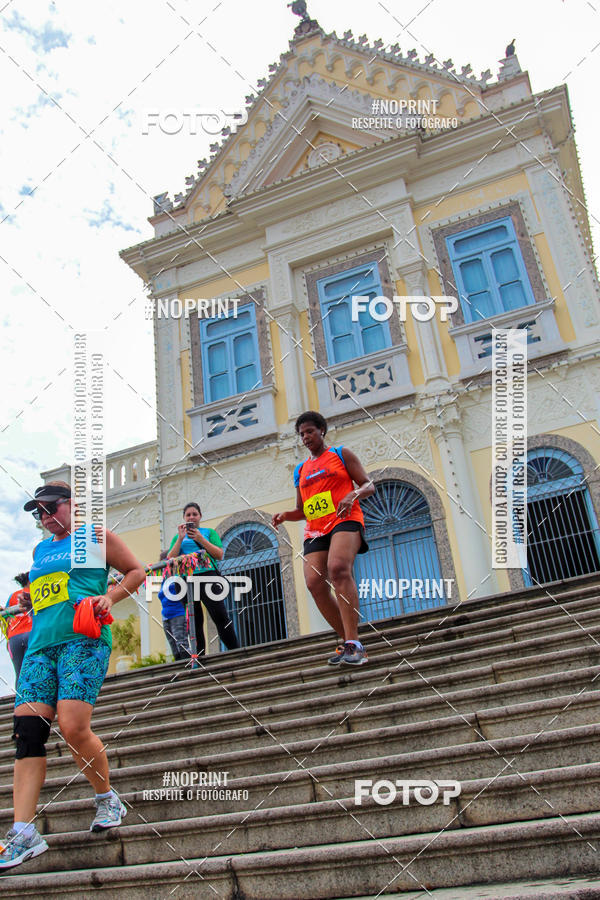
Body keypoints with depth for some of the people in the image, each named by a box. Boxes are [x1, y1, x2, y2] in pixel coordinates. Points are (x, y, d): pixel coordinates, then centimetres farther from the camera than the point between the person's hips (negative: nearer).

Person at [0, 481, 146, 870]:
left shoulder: (96, 537, 8)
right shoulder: (39, 551, 25)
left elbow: (137, 571, 9)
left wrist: (108, 598, -6)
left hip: (84, 639, -6)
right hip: (40, 644, 6)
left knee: (73, 726, -18)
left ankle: (108, 799, 8)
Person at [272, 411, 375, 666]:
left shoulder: (341, 454, 12)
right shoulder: (300, 470, 25)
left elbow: (369, 485, 6)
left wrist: (353, 494, -16)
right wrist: (285, 515, 5)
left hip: (344, 520, -5)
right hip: (315, 530, 6)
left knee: (338, 568, -31)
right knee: (314, 583, -12)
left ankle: (352, 642, -33)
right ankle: (348, 640, 2)